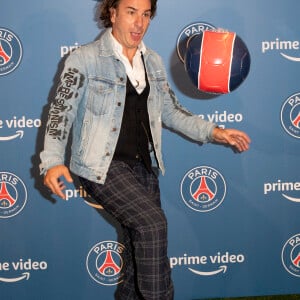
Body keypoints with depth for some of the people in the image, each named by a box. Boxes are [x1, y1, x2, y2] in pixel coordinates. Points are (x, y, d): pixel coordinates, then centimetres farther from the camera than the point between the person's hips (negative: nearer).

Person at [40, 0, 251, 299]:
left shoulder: (153, 61, 11)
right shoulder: (85, 58, -7)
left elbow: (171, 111, 17)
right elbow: (61, 110, -11)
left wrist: (213, 131, 5)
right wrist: (52, 160, -26)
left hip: (143, 166, 6)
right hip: (103, 165, -6)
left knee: (140, 257, 9)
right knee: (153, 223, -25)